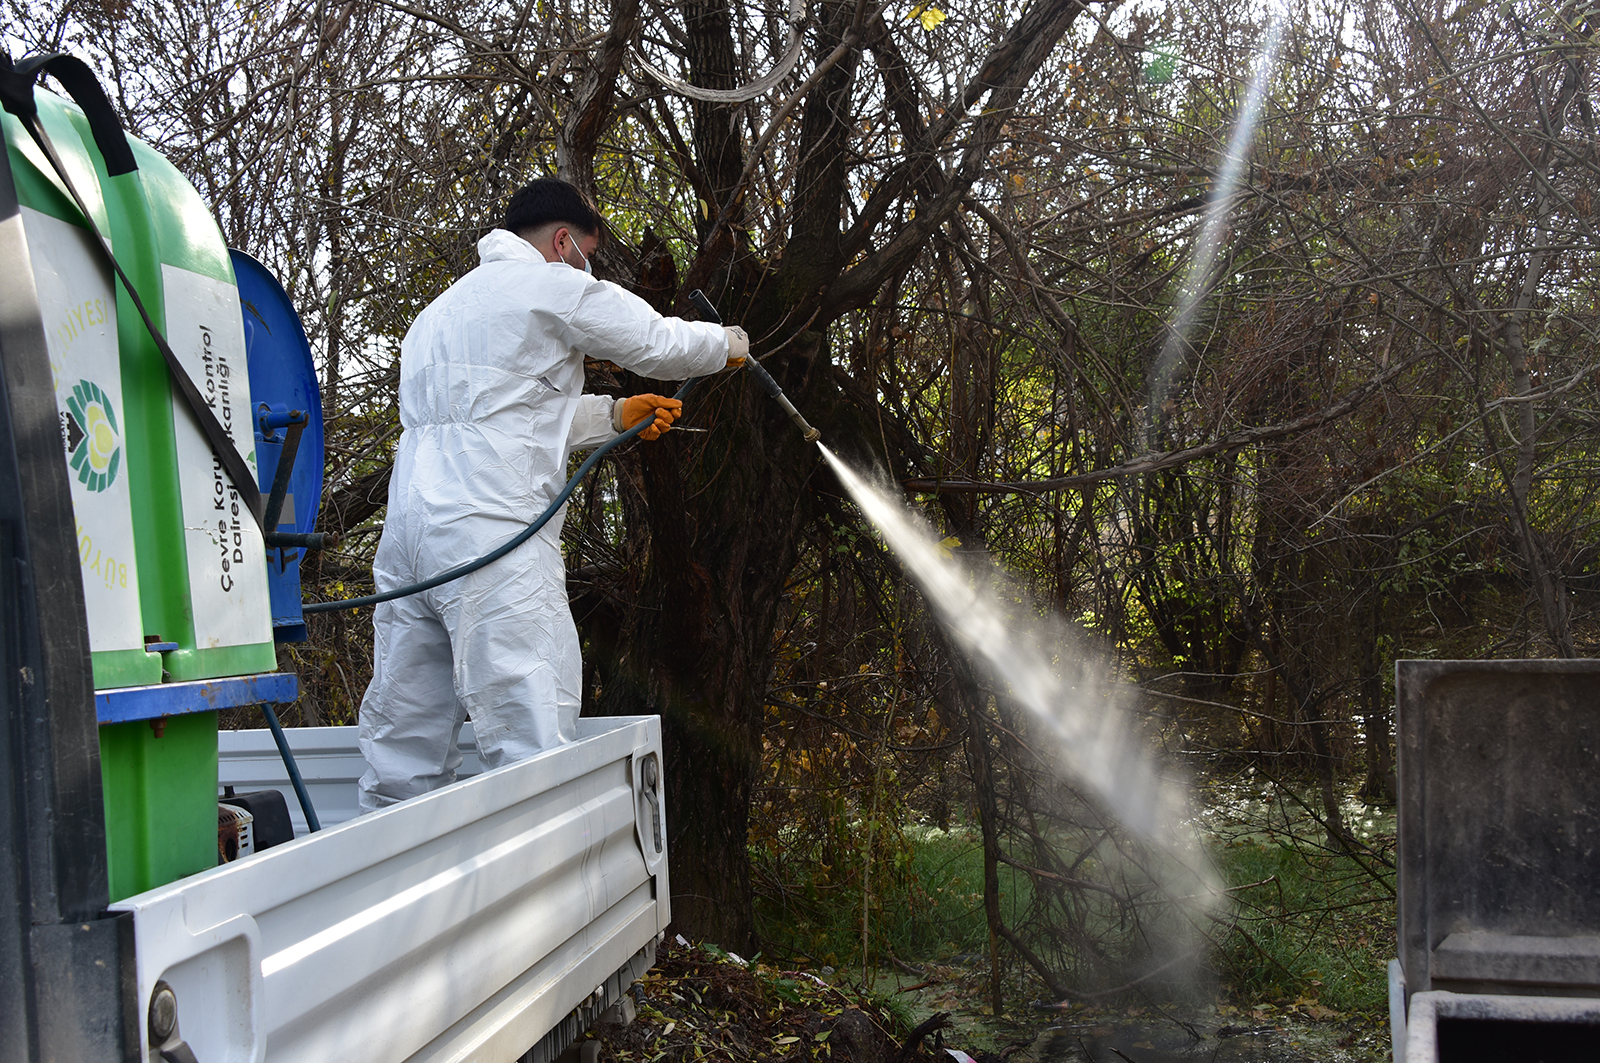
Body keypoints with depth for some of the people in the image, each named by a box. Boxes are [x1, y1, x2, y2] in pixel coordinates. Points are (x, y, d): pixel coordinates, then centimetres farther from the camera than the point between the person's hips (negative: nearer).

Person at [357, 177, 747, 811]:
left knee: (402, 760, 9)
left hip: (410, 530, 9)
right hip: (490, 532, -9)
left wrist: (614, 415, 33)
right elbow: (661, 344, 9)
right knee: (536, 754, -11)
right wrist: (729, 344, 28)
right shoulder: (553, 286, 3)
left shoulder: (442, 310, 29)